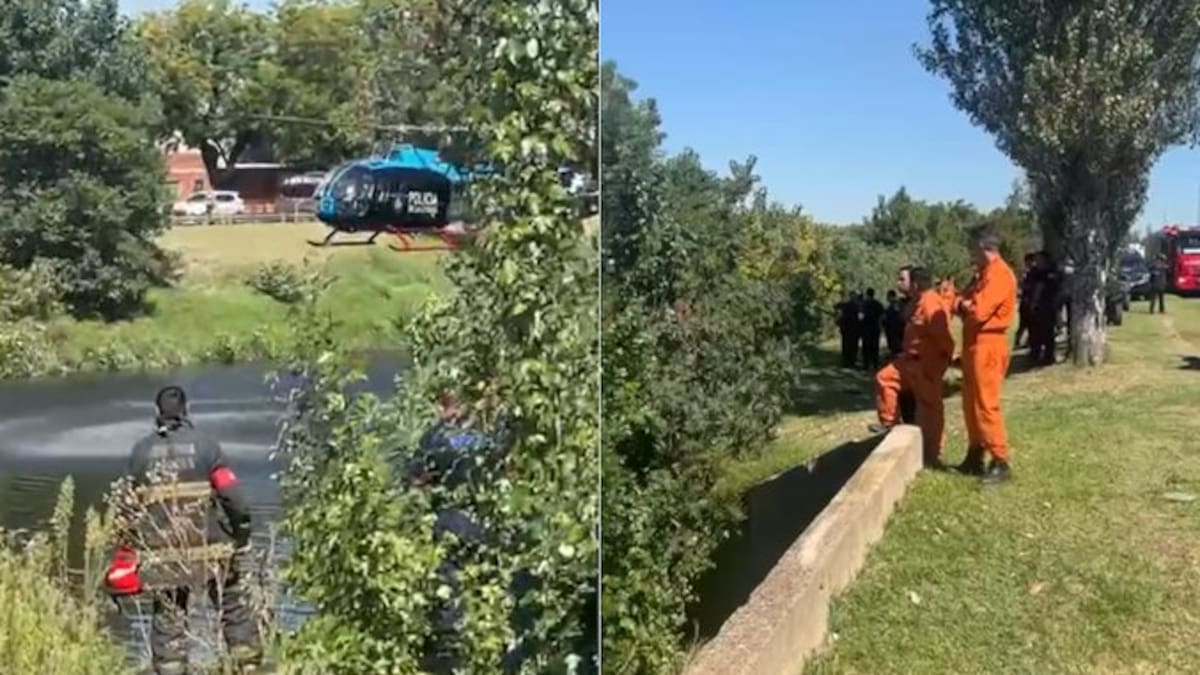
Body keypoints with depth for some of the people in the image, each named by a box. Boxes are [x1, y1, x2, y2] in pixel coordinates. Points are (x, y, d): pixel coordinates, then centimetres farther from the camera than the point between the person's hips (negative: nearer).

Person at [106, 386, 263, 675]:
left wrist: (125, 558, 15)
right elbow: (231, 494, -9)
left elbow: (131, 505, 7)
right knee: (234, 609, 10)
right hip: (209, 547, -2)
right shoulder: (205, 444, -3)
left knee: (168, 618, 11)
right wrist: (242, 536, -1)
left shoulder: (141, 450, 4)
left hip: (162, 554, 2)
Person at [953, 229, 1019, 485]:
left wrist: (960, 303, -5)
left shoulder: (999, 274, -17)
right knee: (971, 403, 14)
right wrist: (961, 301, -5)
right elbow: (970, 302, 15)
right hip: (975, 343, 10)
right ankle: (975, 456, 23)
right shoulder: (985, 273, 17)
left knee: (986, 405, -8)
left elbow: (977, 310, -23)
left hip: (987, 345, -10)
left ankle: (1001, 463, -3)